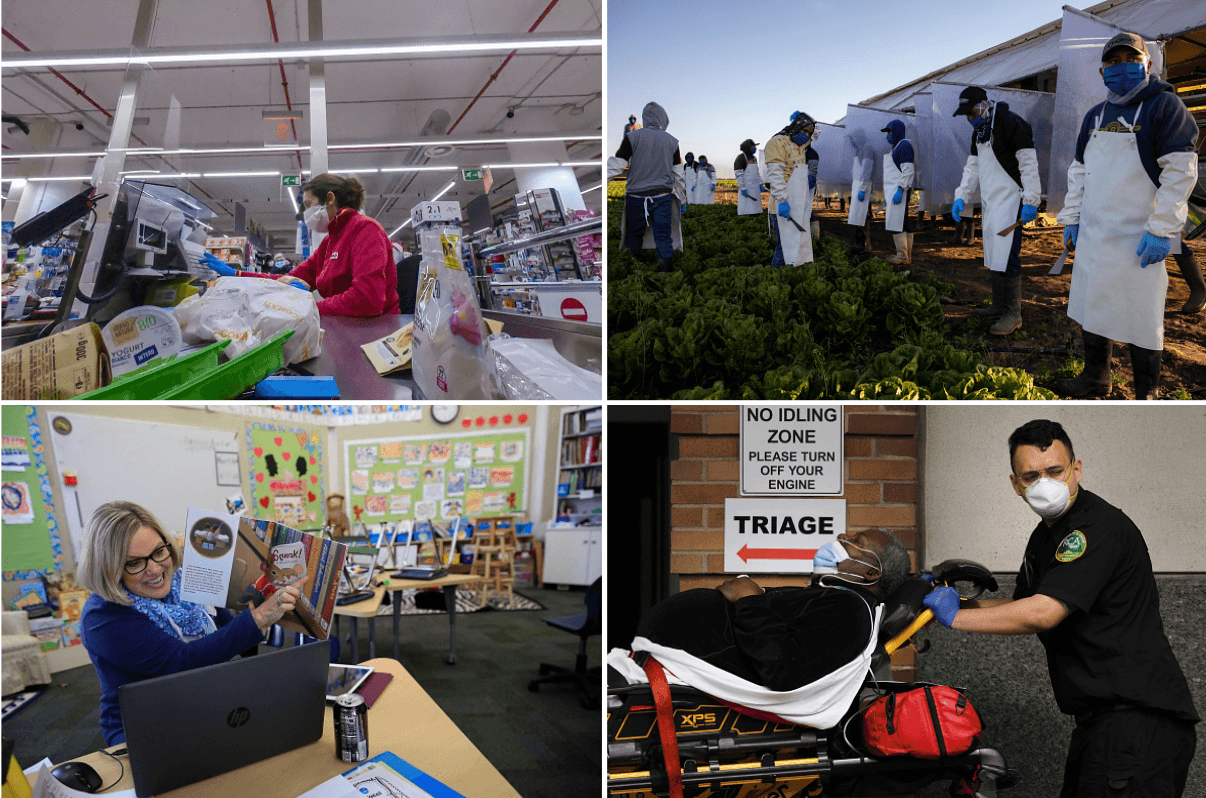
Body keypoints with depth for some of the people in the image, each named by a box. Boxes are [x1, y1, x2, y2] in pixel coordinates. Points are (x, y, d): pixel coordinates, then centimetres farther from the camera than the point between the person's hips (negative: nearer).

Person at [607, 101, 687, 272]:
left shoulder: (632, 137, -3)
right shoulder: (672, 141, 5)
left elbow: (616, 166, -7)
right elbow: (678, 173, 10)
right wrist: (682, 199, 19)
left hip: (636, 197, -1)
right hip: (663, 197, 1)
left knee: (633, 237, 10)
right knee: (663, 238, 2)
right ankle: (665, 270, -2)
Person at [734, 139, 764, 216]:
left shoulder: (753, 158, 18)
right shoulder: (741, 158, -8)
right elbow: (738, 174, -14)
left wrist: (760, 183, 13)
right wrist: (743, 188, -19)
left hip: (755, 188, 8)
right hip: (746, 188, -8)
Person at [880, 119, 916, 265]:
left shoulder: (904, 145, -9)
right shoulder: (897, 147, 23)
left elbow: (908, 171, -17)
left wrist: (900, 190, -23)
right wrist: (887, 195, 24)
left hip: (901, 191, -10)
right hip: (894, 191, 10)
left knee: (895, 223, -13)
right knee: (905, 224, 8)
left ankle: (902, 256, -13)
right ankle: (907, 255, 9)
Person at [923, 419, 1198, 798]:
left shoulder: (1101, 526, -18)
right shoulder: (1045, 534, 15)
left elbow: (1042, 614, -26)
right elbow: (1022, 604, 25)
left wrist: (956, 617, -16)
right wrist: (951, 598, 10)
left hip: (1140, 720, -10)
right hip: (1098, 719, 10)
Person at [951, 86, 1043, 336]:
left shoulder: (1010, 123, -14)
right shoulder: (979, 131, 14)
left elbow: (1029, 163, -16)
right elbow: (973, 168, 19)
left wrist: (1030, 200, -20)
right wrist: (961, 197, 6)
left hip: (1009, 200, -9)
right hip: (990, 202, 9)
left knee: (1006, 256, -12)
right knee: (993, 254, 12)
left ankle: (1013, 314, -8)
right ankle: (999, 306, 22)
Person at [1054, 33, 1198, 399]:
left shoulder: (1164, 105, -6)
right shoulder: (1095, 116, 15)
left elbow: (1180, 171, -12)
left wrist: (1162, 230, -18)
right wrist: (1071, 219, 13)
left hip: (1137, 240, -6)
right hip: (1092, 236, 6)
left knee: (1140, 317, -1)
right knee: (1091, 306, 13)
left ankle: (1146, 394, 11)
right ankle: (1096, 377, 28)